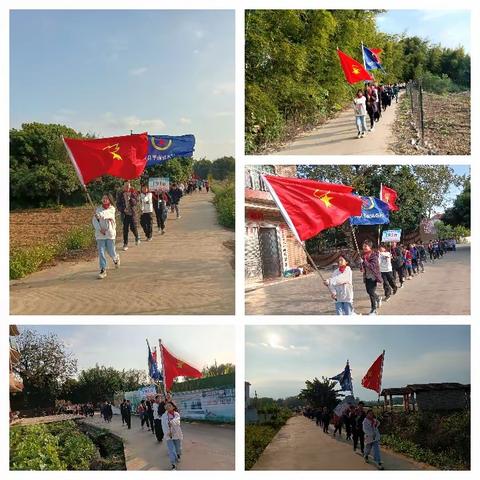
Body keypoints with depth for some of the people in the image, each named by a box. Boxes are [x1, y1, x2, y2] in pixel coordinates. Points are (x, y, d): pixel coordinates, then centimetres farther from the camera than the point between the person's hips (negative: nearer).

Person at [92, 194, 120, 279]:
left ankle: (116, 258, 39)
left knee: (111, 252, 4)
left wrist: (99, 215, -37)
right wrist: (99, 229, -16)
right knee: (101, 252, -4)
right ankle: (103, 270, 2)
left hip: (110, 234, -1)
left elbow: (106, 214, -21)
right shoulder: (98, 209, 5)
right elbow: (94, 220, -3)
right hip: (100, 234, 2)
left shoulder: (112, 209, -1)